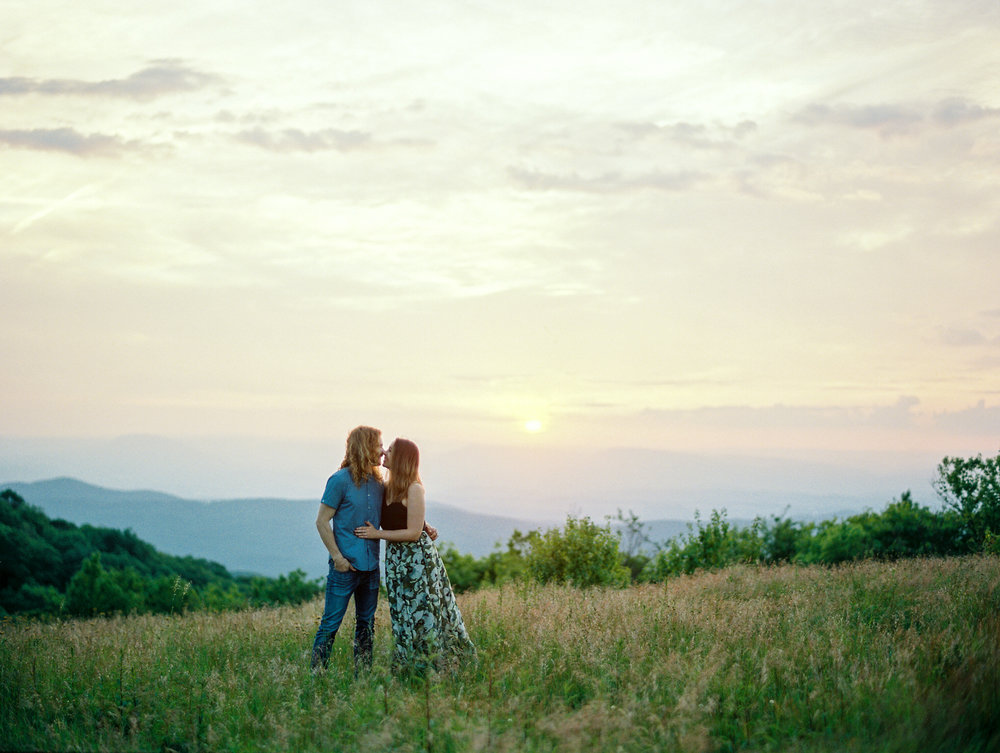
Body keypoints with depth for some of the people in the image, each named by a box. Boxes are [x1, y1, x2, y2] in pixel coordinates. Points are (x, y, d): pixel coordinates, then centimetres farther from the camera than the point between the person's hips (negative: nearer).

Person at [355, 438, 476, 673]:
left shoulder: (414, 489, -15)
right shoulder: (386, 488, 6)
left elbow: (414, 532, -17)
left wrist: (377, 534, -16)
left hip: (418, 557, -7)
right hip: (395, 558, 7)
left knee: (421, 613, -1)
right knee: (403, 615, 11)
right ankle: (406, 668, 18)